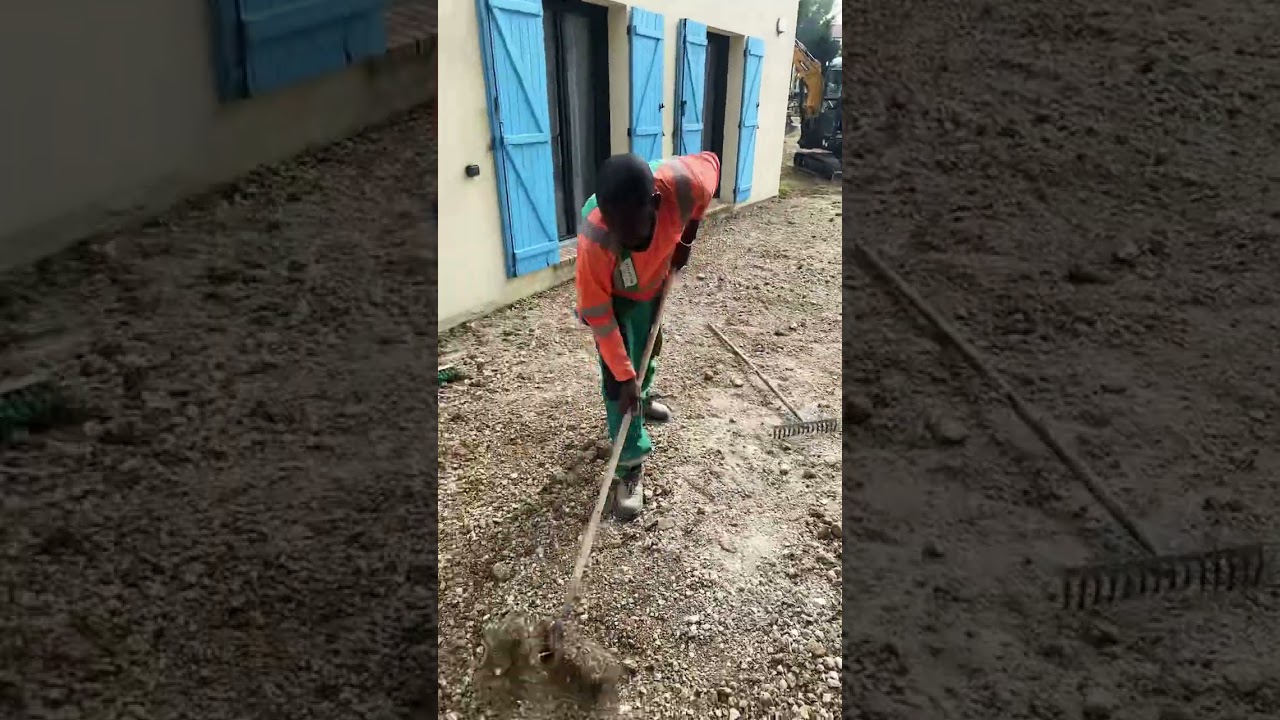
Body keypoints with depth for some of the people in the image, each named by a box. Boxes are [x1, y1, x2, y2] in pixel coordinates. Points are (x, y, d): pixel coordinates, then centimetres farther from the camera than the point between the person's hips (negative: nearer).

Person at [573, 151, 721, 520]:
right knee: (619, 381, -6)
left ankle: (644, 396, 55)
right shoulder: (594, 241, -43)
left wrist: (686, 240, -9)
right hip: (613, 298, -4)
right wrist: (624, 376, -27)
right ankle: (631, 466, 9)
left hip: (655, 284, 4)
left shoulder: (682, 183, -39)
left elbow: (711, 162, -13)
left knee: (648, 349, 25)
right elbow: (599, 315, -31)